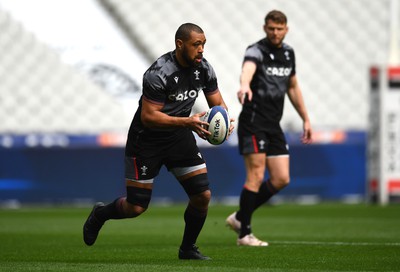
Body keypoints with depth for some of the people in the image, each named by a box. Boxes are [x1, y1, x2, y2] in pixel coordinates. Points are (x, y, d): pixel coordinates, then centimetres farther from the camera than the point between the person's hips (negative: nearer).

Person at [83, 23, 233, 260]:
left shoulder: (204, 69, -6)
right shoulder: (159, 73, -27)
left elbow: (218, 103, 4)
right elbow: (148, 116, -28)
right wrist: (187, 122, -37)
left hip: (179, 135, 6)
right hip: (147, 139, -5)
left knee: (203, 195, -8)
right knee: (136, 207, -1)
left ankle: (188, 249, 13)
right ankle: (101, 214, 32)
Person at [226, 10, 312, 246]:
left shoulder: (288, 53, 13)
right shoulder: (257, 51, -11)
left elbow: (293, 87, 25)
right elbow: (248, 68, -36)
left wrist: (306, 119, 23)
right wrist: (245, 86, -59)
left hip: (274, 125, 8)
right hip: (253, 122, -8)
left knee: (281, 179, 3)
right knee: (256, 177, -12)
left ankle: (239, 217, 16)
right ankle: (244, 234, -5)